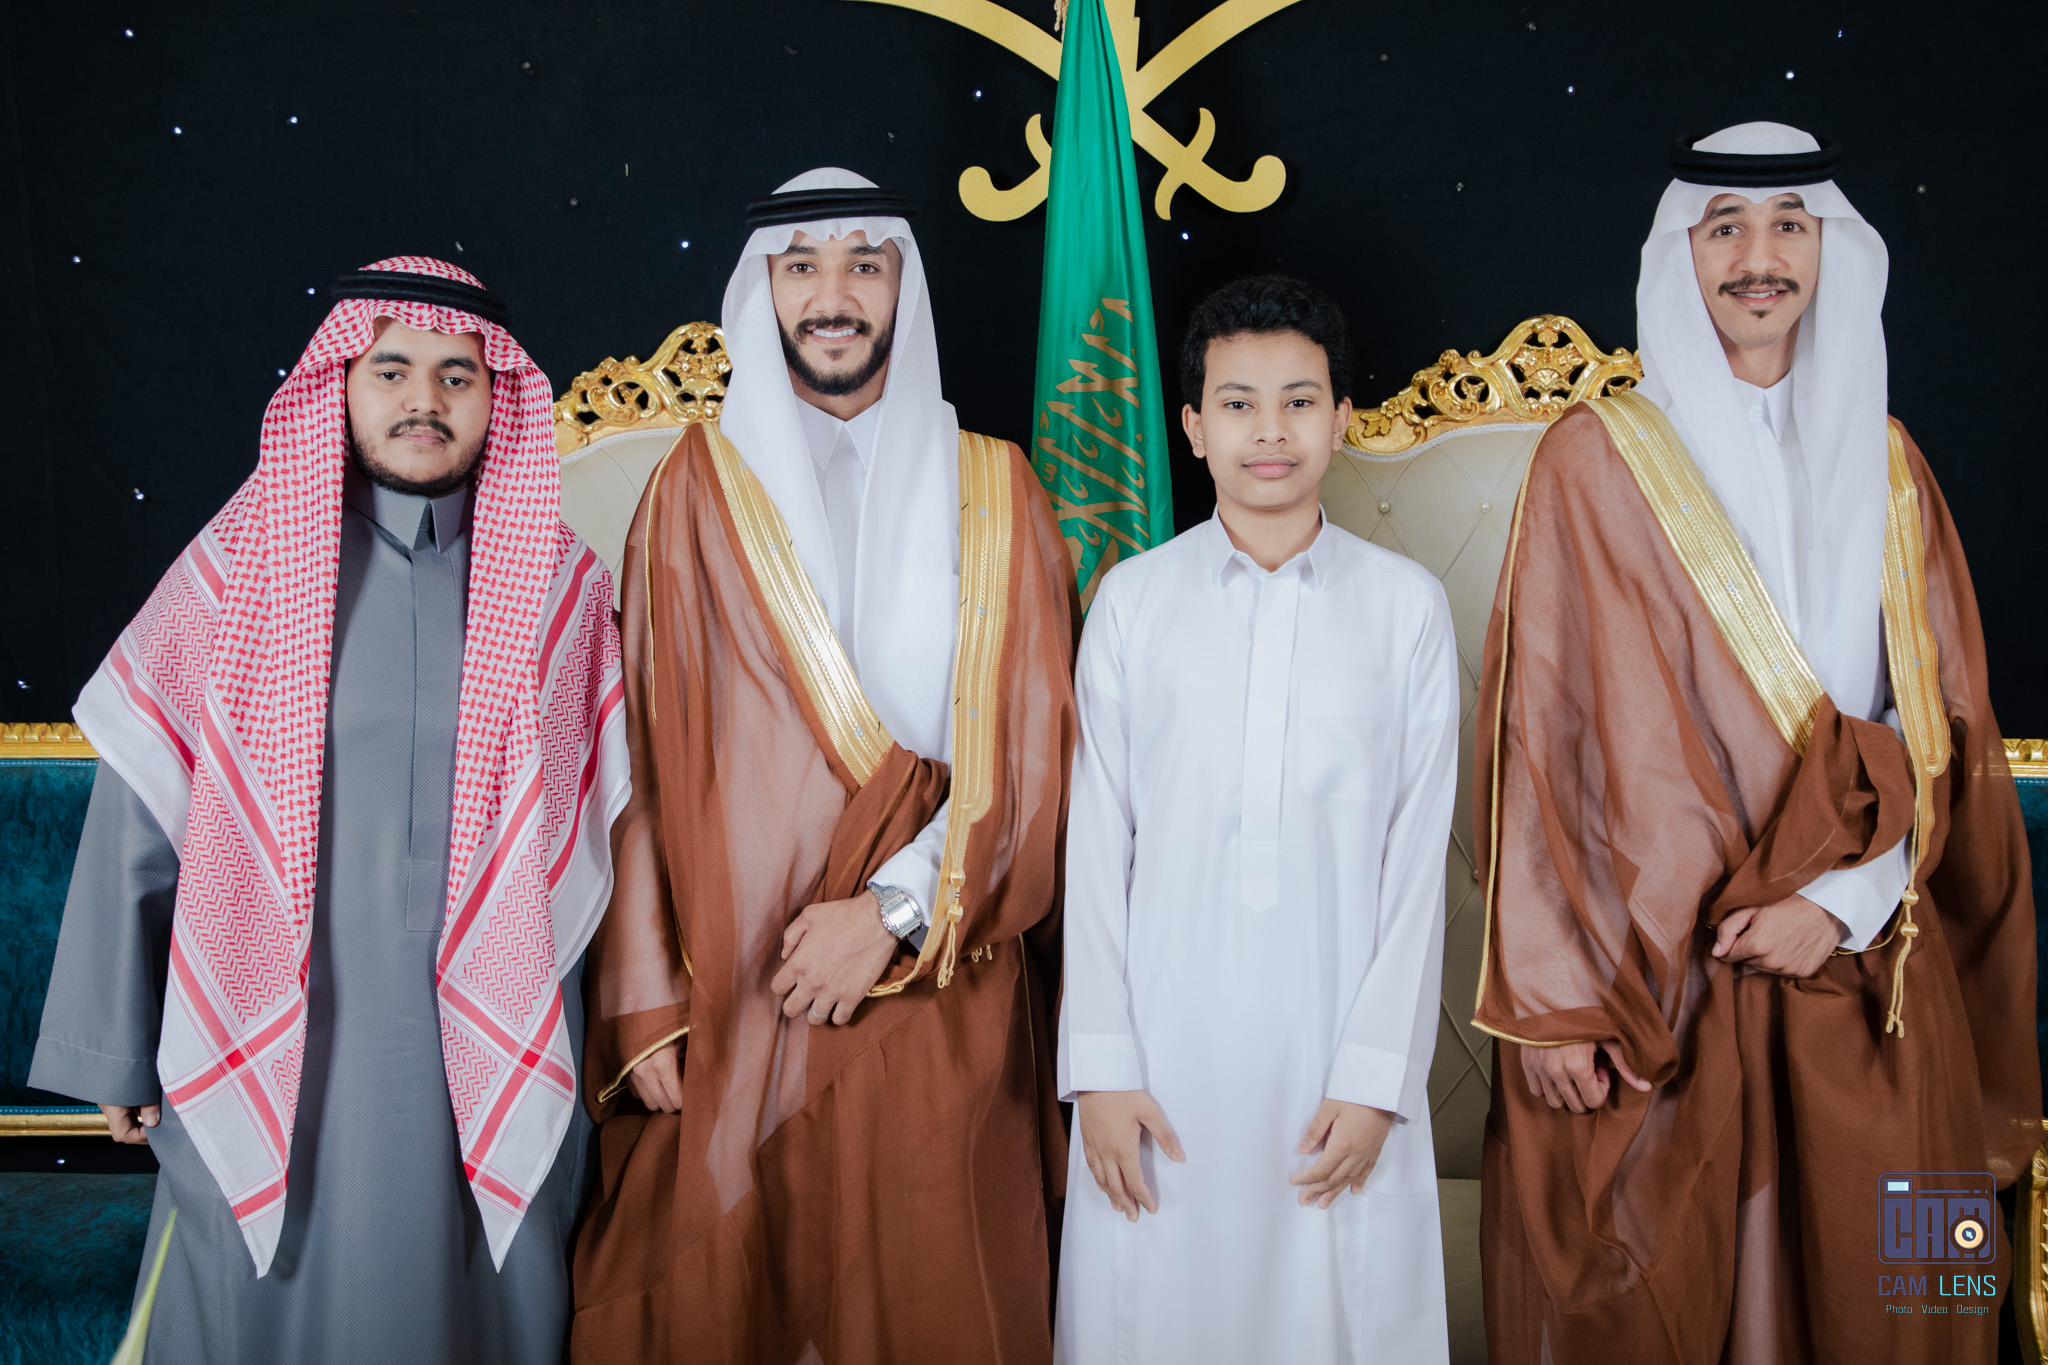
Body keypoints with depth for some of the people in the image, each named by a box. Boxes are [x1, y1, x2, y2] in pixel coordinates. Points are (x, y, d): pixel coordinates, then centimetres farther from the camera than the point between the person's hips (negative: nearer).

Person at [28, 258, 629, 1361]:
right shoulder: (240, 566, -1)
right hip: (271, 1054, 0)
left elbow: (604, 826, 6)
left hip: (491, 1061, 1)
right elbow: (136, 819, 1)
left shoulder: (562, 588, 2)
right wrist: (116, 1054, 2)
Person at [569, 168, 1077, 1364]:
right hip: (730, 996, 0)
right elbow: (644, 753, 0)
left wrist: (897, 909, -12)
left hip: (937, 998, 0)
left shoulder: (991, 489, 4)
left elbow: (1029, 745, -1)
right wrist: (648, 1001, -5)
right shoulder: (697, 490, 4)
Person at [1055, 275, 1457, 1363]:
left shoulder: (1406, 605, 2)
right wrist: (1100, 1067, -2)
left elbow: (1419, 859, 0)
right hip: (1163, 1057, 1)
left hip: (1338, 1064, 0)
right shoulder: (1132, 599, 3)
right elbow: (1096, 845, 3)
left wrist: (1377, 1078, -5)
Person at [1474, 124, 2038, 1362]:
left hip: (1859, 980, 4)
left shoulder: (1886, 465, 9)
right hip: (1650, 978, -3)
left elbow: (1942, 725, 7)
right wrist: (1554, 996, -12)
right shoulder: (1599, 460, -3)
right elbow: (1543, 735, -7)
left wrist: (1844, 896, -9)